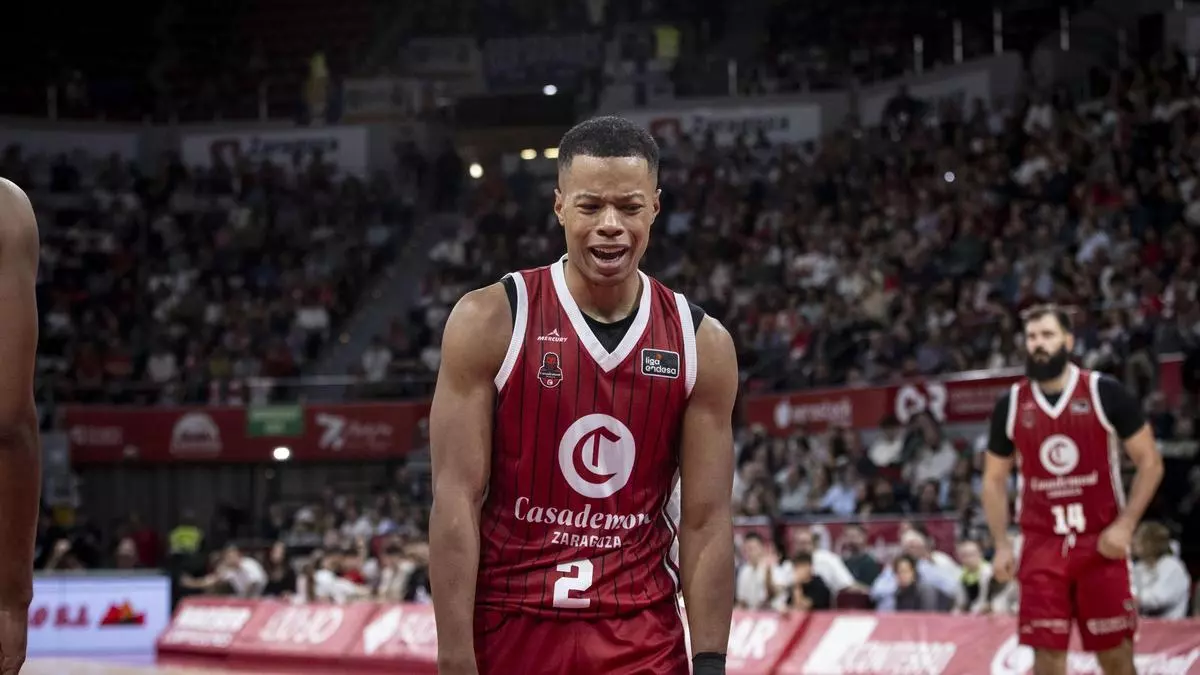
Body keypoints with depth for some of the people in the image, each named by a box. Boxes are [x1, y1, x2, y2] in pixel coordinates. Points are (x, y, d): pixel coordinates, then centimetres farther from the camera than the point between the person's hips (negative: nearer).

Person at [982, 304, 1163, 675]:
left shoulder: (1105, 393, -5)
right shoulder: (1011, 405, 3)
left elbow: (1150, 462, -2)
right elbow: (994, 480, 13)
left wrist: (1125, 525, -12)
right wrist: (1001, 545, 3)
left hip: (1101, 542, -2)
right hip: (1042, 546, 2)